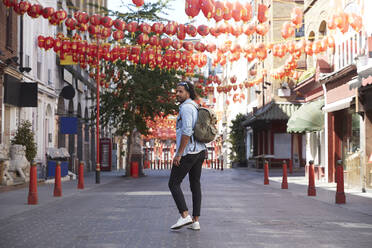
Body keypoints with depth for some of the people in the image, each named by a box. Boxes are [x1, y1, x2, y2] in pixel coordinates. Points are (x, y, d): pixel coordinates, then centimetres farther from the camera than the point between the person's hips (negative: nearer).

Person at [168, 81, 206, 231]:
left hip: (187, 152, -9)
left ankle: (185, 216, -12)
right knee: (195, 185, 9)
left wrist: (179, 154, -21)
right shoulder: (196, 109, 17)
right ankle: (195, 221, 9)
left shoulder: (186, 107, -13)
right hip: (200, 151, 9)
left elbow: (187, 132, -22)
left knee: (174, 184, -2)